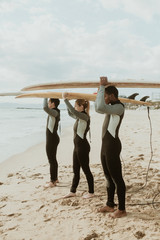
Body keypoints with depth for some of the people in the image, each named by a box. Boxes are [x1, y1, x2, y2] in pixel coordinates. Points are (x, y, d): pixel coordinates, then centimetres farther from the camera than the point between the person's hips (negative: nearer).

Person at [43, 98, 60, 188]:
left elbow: (45, 108, -38)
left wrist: (45, 97, -24)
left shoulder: (54, 112, -20)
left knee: (52, 160, -3)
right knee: (53, 159, 19)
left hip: (51, 139, -10)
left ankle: (53, 181, 4)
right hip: (54, 137, 10)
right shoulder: (56, 111, 9)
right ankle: (55, 178, 32)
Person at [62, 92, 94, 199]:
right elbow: (70, 113, 28)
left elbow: (73, 111, -31)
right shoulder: (79, 117, 11)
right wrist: (66, 100, 19)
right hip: (77, 146, 9)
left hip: (83, 146, -9)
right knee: (76, 170, 15)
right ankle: (73, 191, 24)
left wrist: (65, 99, -24)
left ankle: (91, 192, 14)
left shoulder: (85, 116, -15)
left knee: (86, 170, 1)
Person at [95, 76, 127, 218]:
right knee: (109, 177, 17)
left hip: (112, 145, -10)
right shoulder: (112, 107, 15)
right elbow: (98, 108, 31)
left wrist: (102, 87, -21)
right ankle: (110, 205, 29)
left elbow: (101, 107, -32)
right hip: (105, 144, 10)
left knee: (117, 178, -2)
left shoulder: (119, 107, -15)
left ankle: (122, 210, 7)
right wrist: (101, 89, 22)